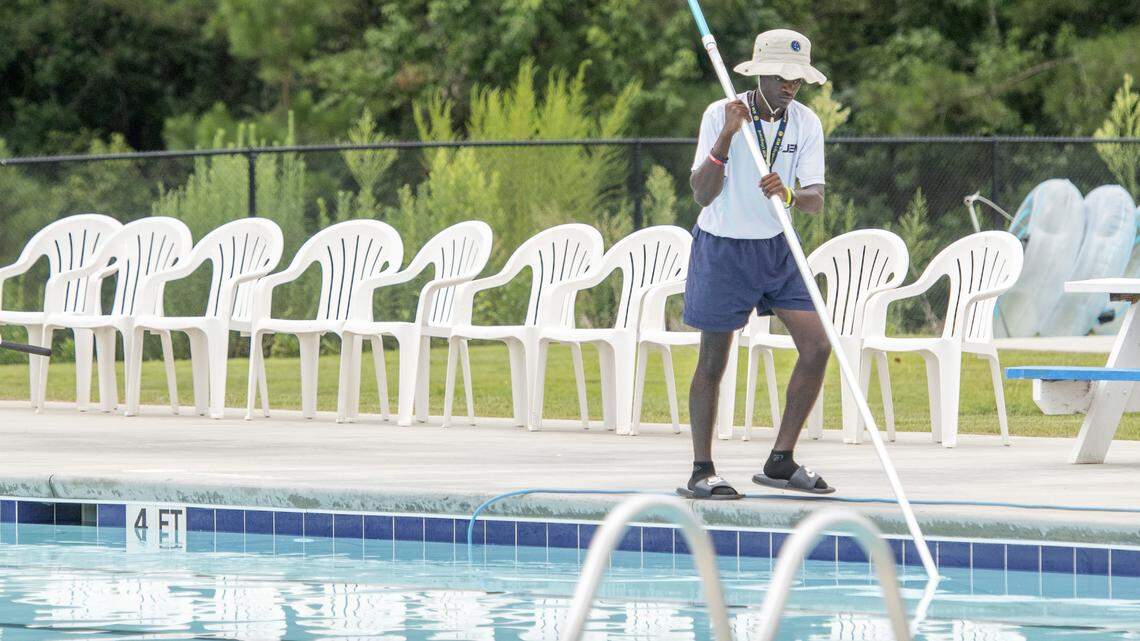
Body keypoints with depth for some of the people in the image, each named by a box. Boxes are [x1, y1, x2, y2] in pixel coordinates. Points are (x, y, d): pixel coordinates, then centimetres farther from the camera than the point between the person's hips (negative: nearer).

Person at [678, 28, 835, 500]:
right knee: (712, 363, -1)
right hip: (722, 249, -4)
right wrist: (726, 137, -33)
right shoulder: (720, 115, -15)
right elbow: (702, 194, -22)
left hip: (776, 249, 4)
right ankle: (701, 473, 8)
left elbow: (816, 201, -12)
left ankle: (781, 462, 3)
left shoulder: (806, 123, -5)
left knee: (817, 346, -6)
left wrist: (791, 196, -35)